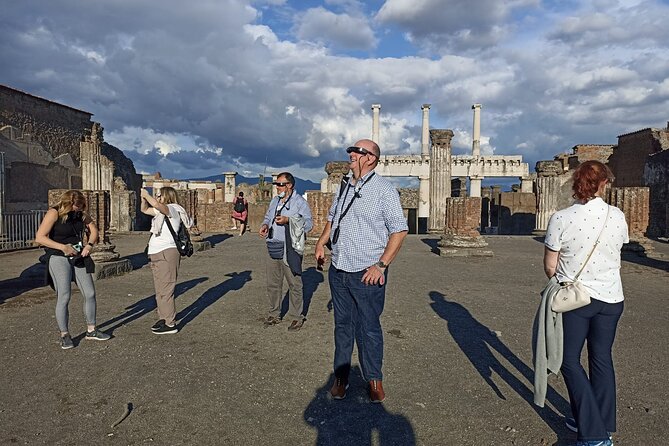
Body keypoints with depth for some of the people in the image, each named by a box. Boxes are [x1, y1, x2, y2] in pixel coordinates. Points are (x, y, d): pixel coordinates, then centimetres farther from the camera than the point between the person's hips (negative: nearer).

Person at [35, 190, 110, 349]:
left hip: (79, 257, 6)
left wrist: (89, 244, -4)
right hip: (59, 258, -6)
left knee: (90, 293, 4)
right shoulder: (54, 213, -12)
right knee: (64, 296, -6)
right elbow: (39, 237, -17)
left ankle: (91, 330, 18)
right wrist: (63, 247, -22)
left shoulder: (81, 214, 4)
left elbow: (93, 229, 15)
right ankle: (64, 335, 9)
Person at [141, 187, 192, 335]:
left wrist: (146, 195, -12)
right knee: (160, 290, 15)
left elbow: (156, 204, -30)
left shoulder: (172, 209, -11)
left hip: (166, 253, -10)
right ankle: (163, 319, 25)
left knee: (165, 290, -9)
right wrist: (144, 198, 9)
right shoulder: (161, 211, 18)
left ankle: (170, 324, -4)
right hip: (157, 254, 10)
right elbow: (144, 209, 28)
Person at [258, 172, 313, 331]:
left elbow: (308, 223, -12)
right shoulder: (274, 201, 16)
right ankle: (274, 314, 27)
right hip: (273, 249, 7)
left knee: (294, 285, 0)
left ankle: (296, 317, 12)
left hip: (290, 250, -7)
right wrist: (265, 225, 3)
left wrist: (288, 220, -22)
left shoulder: (300, 202, -6)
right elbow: (267, 216, 26)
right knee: (273, 284, 13)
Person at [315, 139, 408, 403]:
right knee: (342, 325, 14)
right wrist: (321, 243, 13)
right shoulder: (345, 188, 13)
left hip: (367, 274, -6)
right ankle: (341, 377, 27)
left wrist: (381, 265, -16)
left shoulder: (383, 190, -8)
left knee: (369, 328, 4)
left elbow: (399, 230, -11)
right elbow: (332, 218, 28)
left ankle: (374, 379, 22)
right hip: (338, 271, 6)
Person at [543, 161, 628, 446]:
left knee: (570, 360, 9)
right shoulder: (618, 217, -6)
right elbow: (617, 250, 10)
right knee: (602, 359, 17)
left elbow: (549, 266, -9)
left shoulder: (561, 219, -16)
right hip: (611, 298, 4)